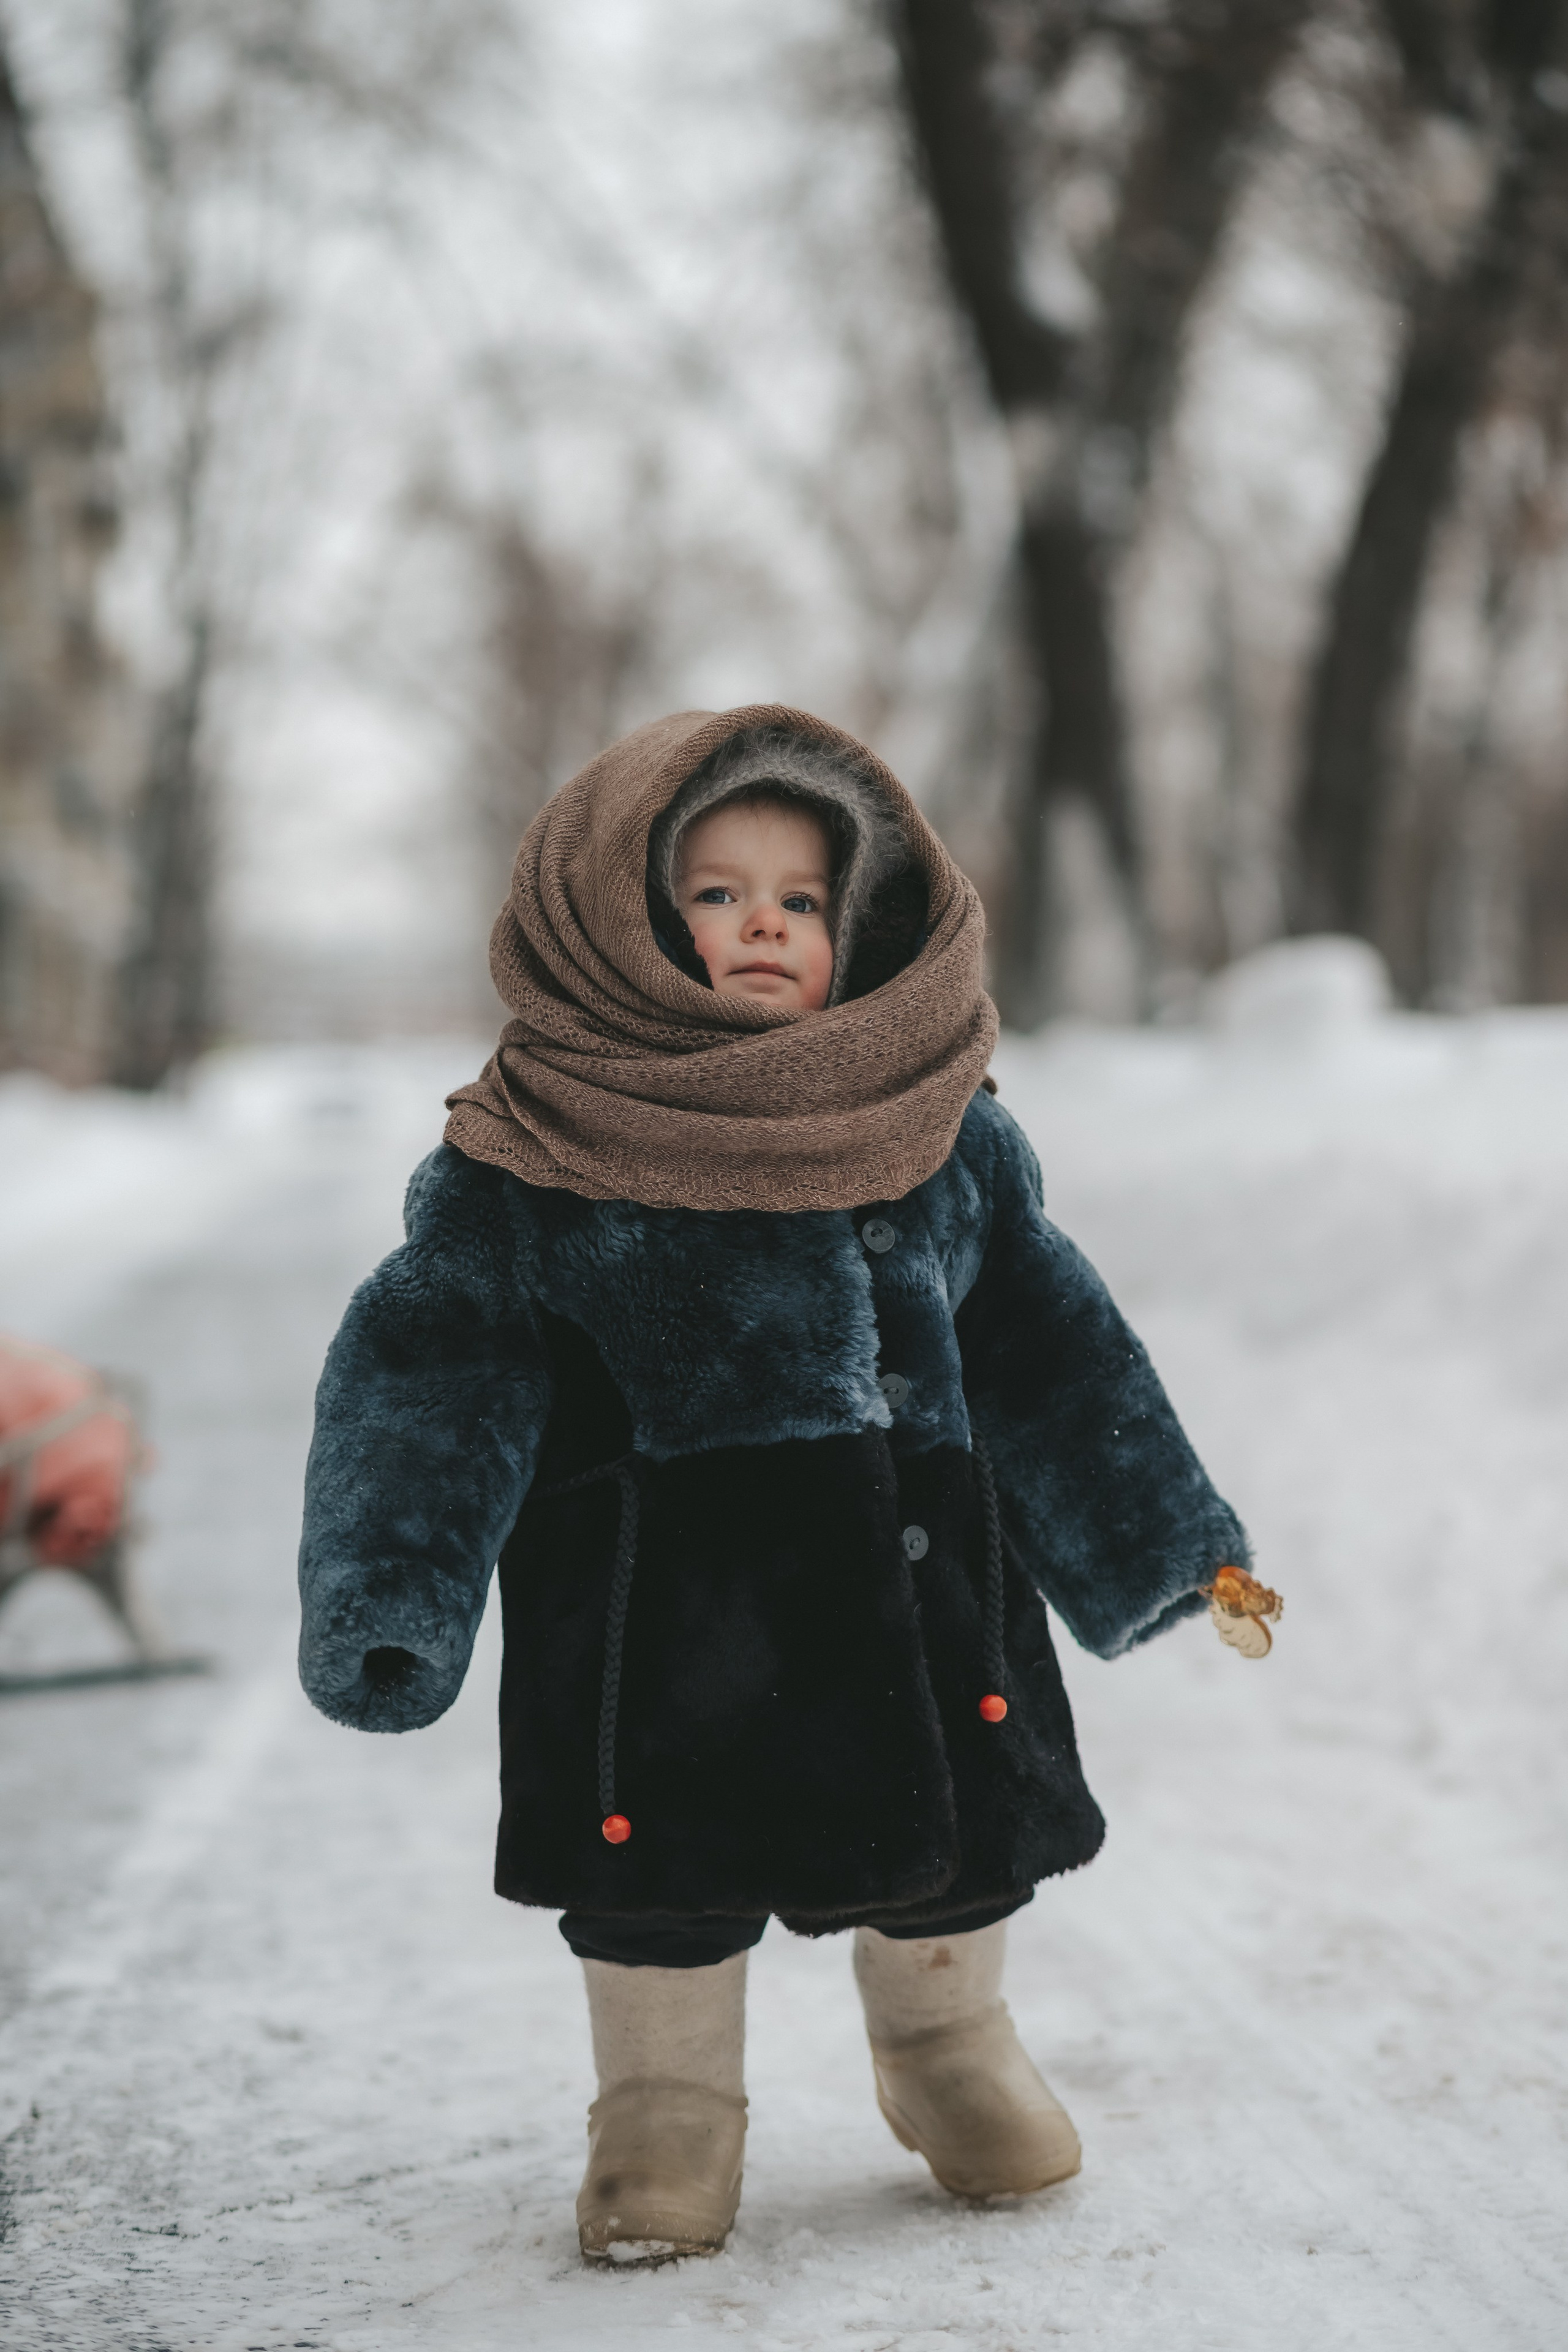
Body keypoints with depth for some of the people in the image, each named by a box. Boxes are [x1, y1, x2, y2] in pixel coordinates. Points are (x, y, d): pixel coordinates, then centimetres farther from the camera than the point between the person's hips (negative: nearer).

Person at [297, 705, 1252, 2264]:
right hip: (662, 1599, -3)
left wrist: (1163, 1538, 14)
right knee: (663, 1863, 5)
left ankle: (949, 2048, 41)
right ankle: (665, 2106, 28)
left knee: (955, 1838, 14)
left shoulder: (945, 1128, 4)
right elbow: (432, 1365, -6)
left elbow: (1045, 1340, 12)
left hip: (916, 1570, 3)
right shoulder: (536, 1164, -7)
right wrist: (389, 1601, -14)